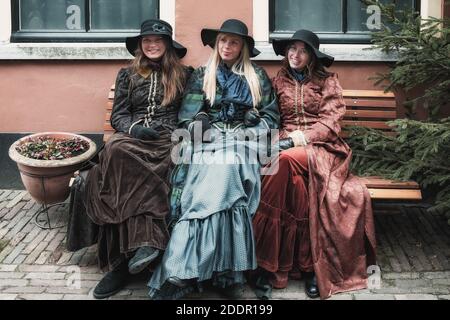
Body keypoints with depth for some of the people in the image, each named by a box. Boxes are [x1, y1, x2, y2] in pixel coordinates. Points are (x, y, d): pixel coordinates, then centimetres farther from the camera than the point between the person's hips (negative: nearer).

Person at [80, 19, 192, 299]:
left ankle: (123, 260, -36)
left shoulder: (184, 75, 16)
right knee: (115, 151, -35)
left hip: (168, 140, -2)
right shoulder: (127, 75, 20)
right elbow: (118, 116, 13)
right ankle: (145, 242, -37)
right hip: (133, 137, 3)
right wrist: (135, 128, -6)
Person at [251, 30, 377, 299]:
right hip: (284, 146, 2)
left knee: (286, 161, -35)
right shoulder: (278, 81, 20)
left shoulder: (328, 81, 13)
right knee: (295, 176, -34)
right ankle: (307, 264, -27)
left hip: (319, 147, -2)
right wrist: (279, 139, -8)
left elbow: (332, 120, 2)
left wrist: (306, 137, -14)